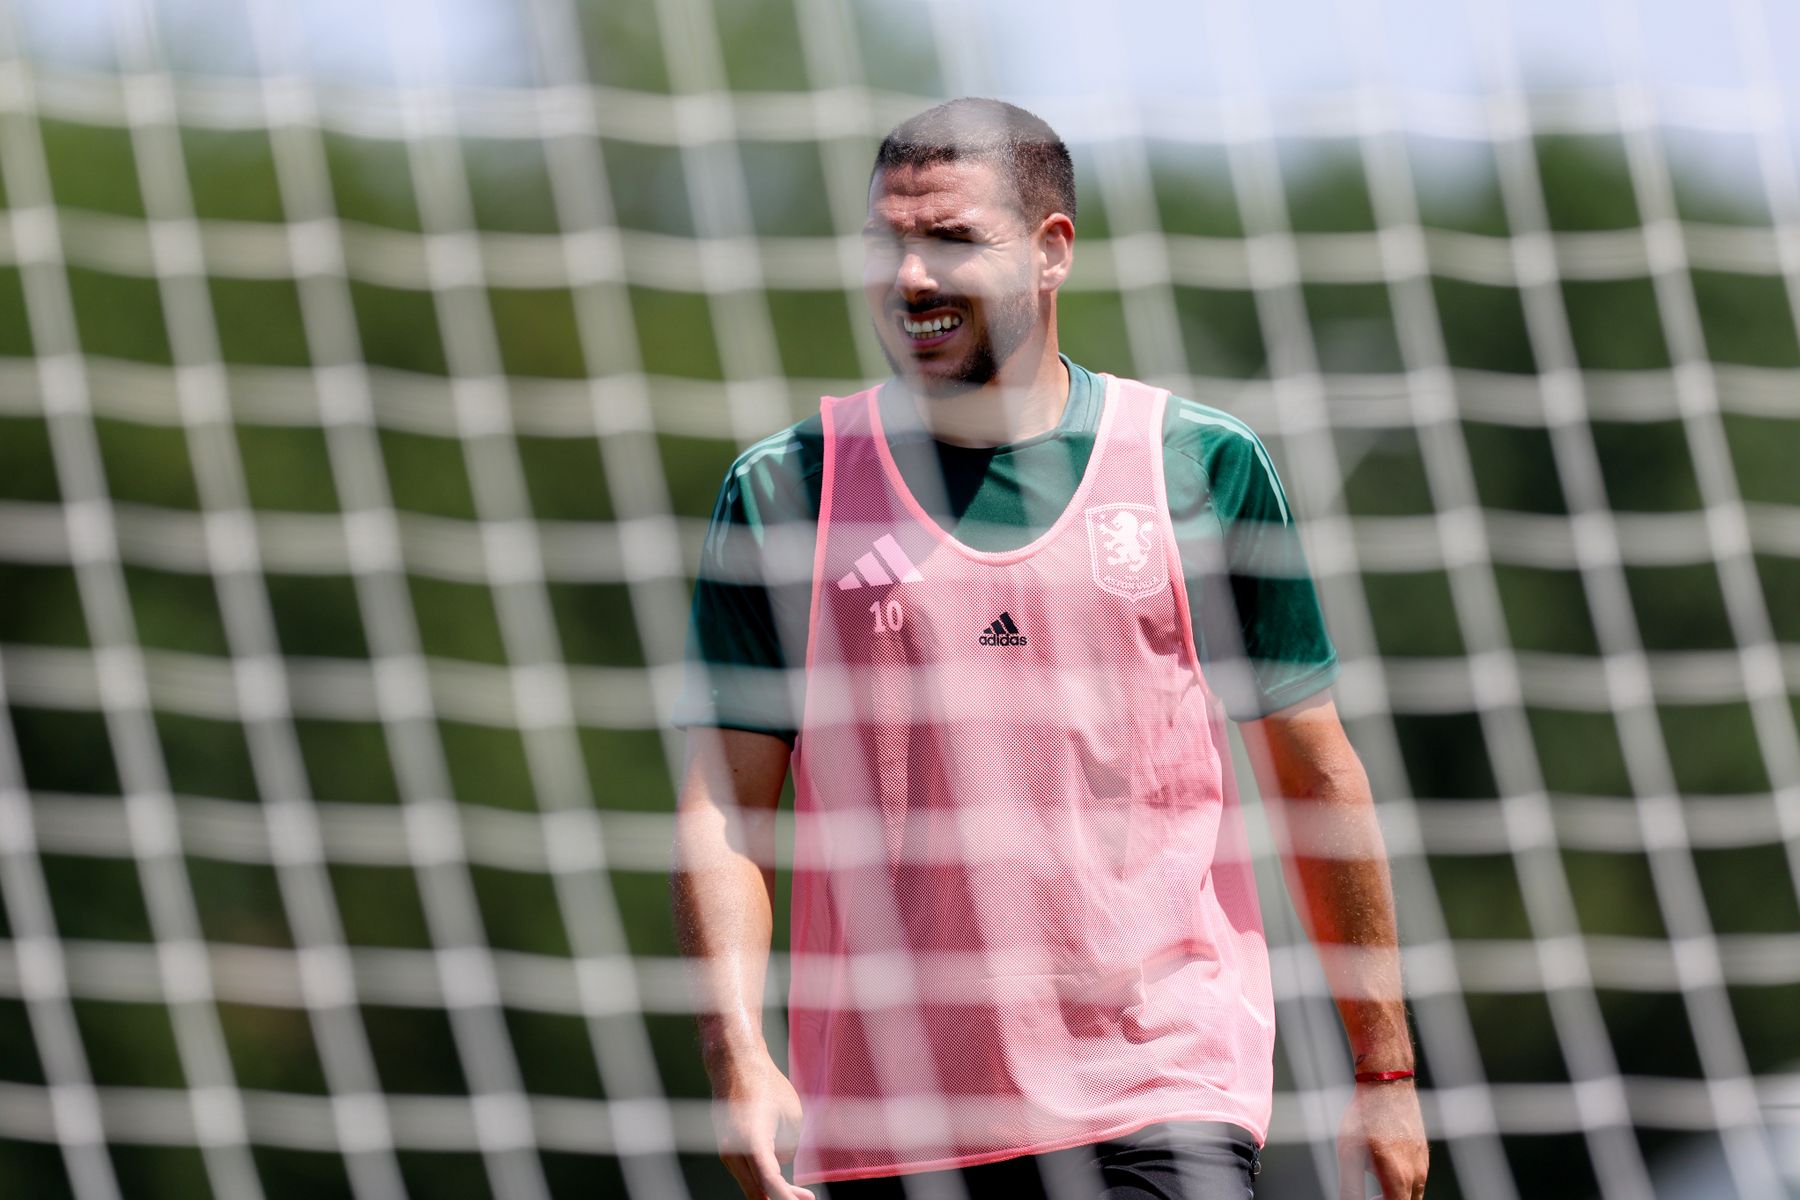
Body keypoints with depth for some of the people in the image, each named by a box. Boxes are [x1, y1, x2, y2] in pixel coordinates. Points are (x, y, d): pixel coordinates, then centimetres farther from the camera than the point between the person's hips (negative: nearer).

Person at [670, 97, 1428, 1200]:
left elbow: (1314, 778, 10)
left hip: (1166, 1106, -1)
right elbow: (723, 810, 3)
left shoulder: (1205, 466, 4)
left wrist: (1385, 1069, 9)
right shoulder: (786, 490, 5)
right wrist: (738, 1059, -11)